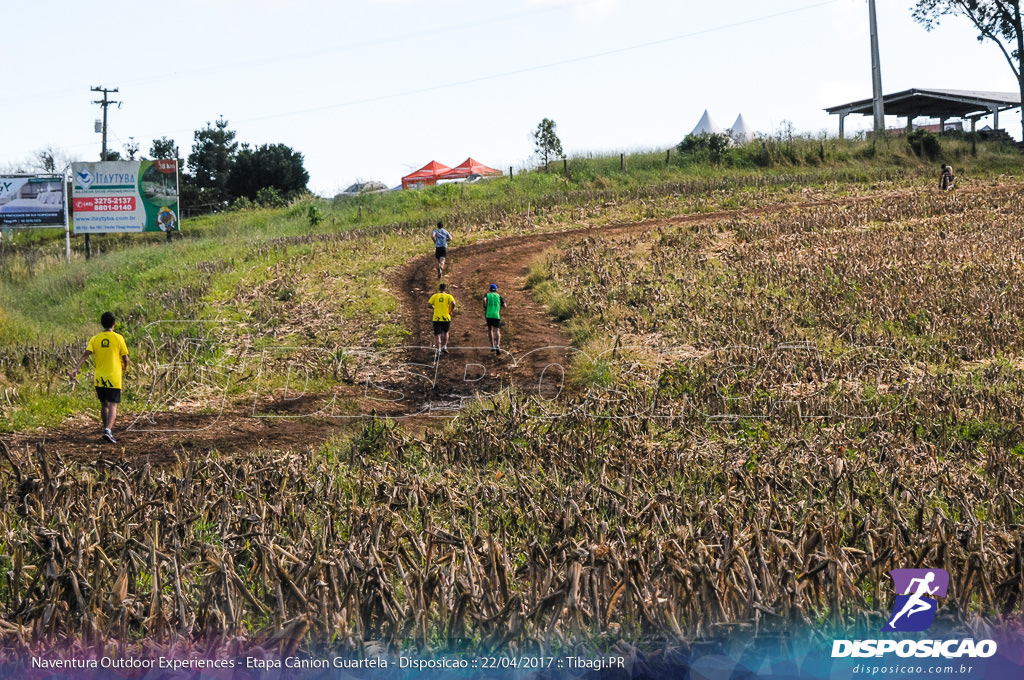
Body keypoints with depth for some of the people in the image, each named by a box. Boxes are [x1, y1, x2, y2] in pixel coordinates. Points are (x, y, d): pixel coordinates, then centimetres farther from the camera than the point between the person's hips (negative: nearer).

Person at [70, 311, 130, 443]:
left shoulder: (95, 339, 4)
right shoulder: (118, 338, -4)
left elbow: (86, 354, -9)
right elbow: (125, 358, -1)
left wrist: (76, 368, -15)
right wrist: (125, 368, 20)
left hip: (99, 378, 4)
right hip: (114, 377, -4)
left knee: (104, 404, 19)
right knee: (112, 406, -7)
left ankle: (107, 428, 31)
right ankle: (108, 430, -26)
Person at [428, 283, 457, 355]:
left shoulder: (434, 296, 4)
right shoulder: (448, 296, 1)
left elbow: (429, 305, -1)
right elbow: (453, 304, -15)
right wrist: (451, 311, 0)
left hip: (437, 318, 0)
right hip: (446, 318, 0)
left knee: (438, 335, -1)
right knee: (446, 332, 23)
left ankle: (439, 349, -12)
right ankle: (444, 347, 17)